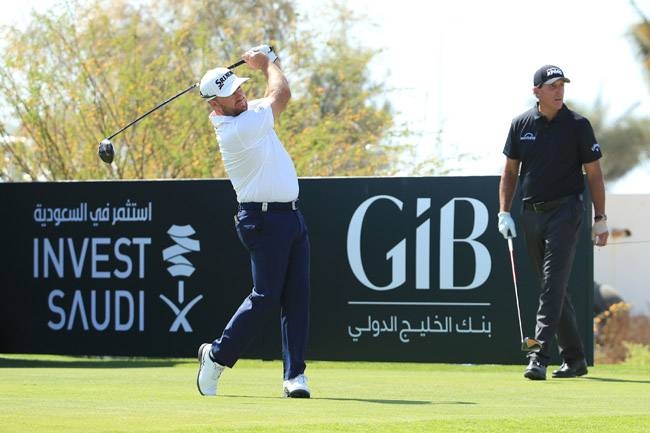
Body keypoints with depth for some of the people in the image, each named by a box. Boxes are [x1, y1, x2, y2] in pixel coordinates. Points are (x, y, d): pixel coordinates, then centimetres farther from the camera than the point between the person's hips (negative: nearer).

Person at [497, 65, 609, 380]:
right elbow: (510, 170, 13)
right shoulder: (521, 124, 6)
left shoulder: (578, 126, -3)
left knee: (553, 283, -15)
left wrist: (600, 220, 0)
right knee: (551, 286, 9)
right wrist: (504, 212, 4)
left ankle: (539, 357, -23)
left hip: (565, 210, -5)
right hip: (532, 212, 5)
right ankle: (574, 358, 17)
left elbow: (593, 173, 1)